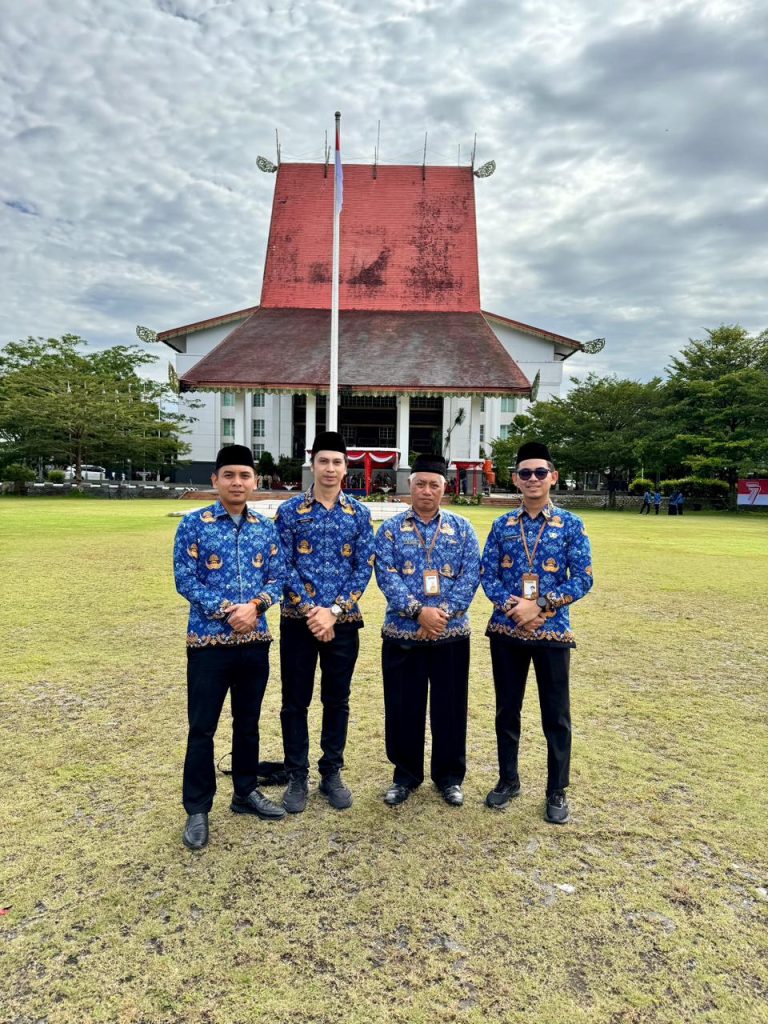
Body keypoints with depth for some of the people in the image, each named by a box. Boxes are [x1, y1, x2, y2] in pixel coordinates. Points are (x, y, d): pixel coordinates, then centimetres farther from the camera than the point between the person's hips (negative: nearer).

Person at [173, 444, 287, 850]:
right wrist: (227, 610, -18)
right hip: (209, 641, -3)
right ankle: (197, 809, 21)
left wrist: (255, 605, -15)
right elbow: (185, 579, -10)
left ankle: (246, 793, 34)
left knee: (248, 722, 16)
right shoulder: (194, 523, -5)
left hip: (255, 641, 4)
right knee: (202, 727, 6)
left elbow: (277, 576, 4)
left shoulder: (266, 527, 5)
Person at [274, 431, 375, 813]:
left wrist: (333, 611, -12)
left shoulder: (359, 513, 3)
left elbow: (364, 568, -2)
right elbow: (282, 567, -5)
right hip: (298, 620, -1)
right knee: (295, 702, 8)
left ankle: (332, 773, 28)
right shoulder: (289, 511, -1)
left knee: (337, 701, 12)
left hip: (343, 621, 1)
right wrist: (310, 611, -13)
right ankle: (297, 777, 24)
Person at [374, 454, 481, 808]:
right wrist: (419, 611, -21)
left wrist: (443, 613, -15)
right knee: (403, 707, 9)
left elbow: (471, 575, -3)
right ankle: (405, 775, 28)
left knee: (450, 707, 10)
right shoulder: (391, 529, 1)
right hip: (402, 634, 0)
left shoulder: (462, 529, 5)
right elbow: (386, 576, -9)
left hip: (451, 634, 1)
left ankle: (450, 776, 29)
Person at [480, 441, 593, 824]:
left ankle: (557, 791, 27)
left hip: (552, 632, -2)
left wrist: (540, 606, -16)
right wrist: (510, 606, -15)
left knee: (556, 715, 9)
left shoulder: (570, 524, -3)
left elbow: (583, 578, -7)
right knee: (507, 710, 14)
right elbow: (487, 574, 2)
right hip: (506, 631, 2)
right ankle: (508, 780, 32)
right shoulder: (502, 525, 4)